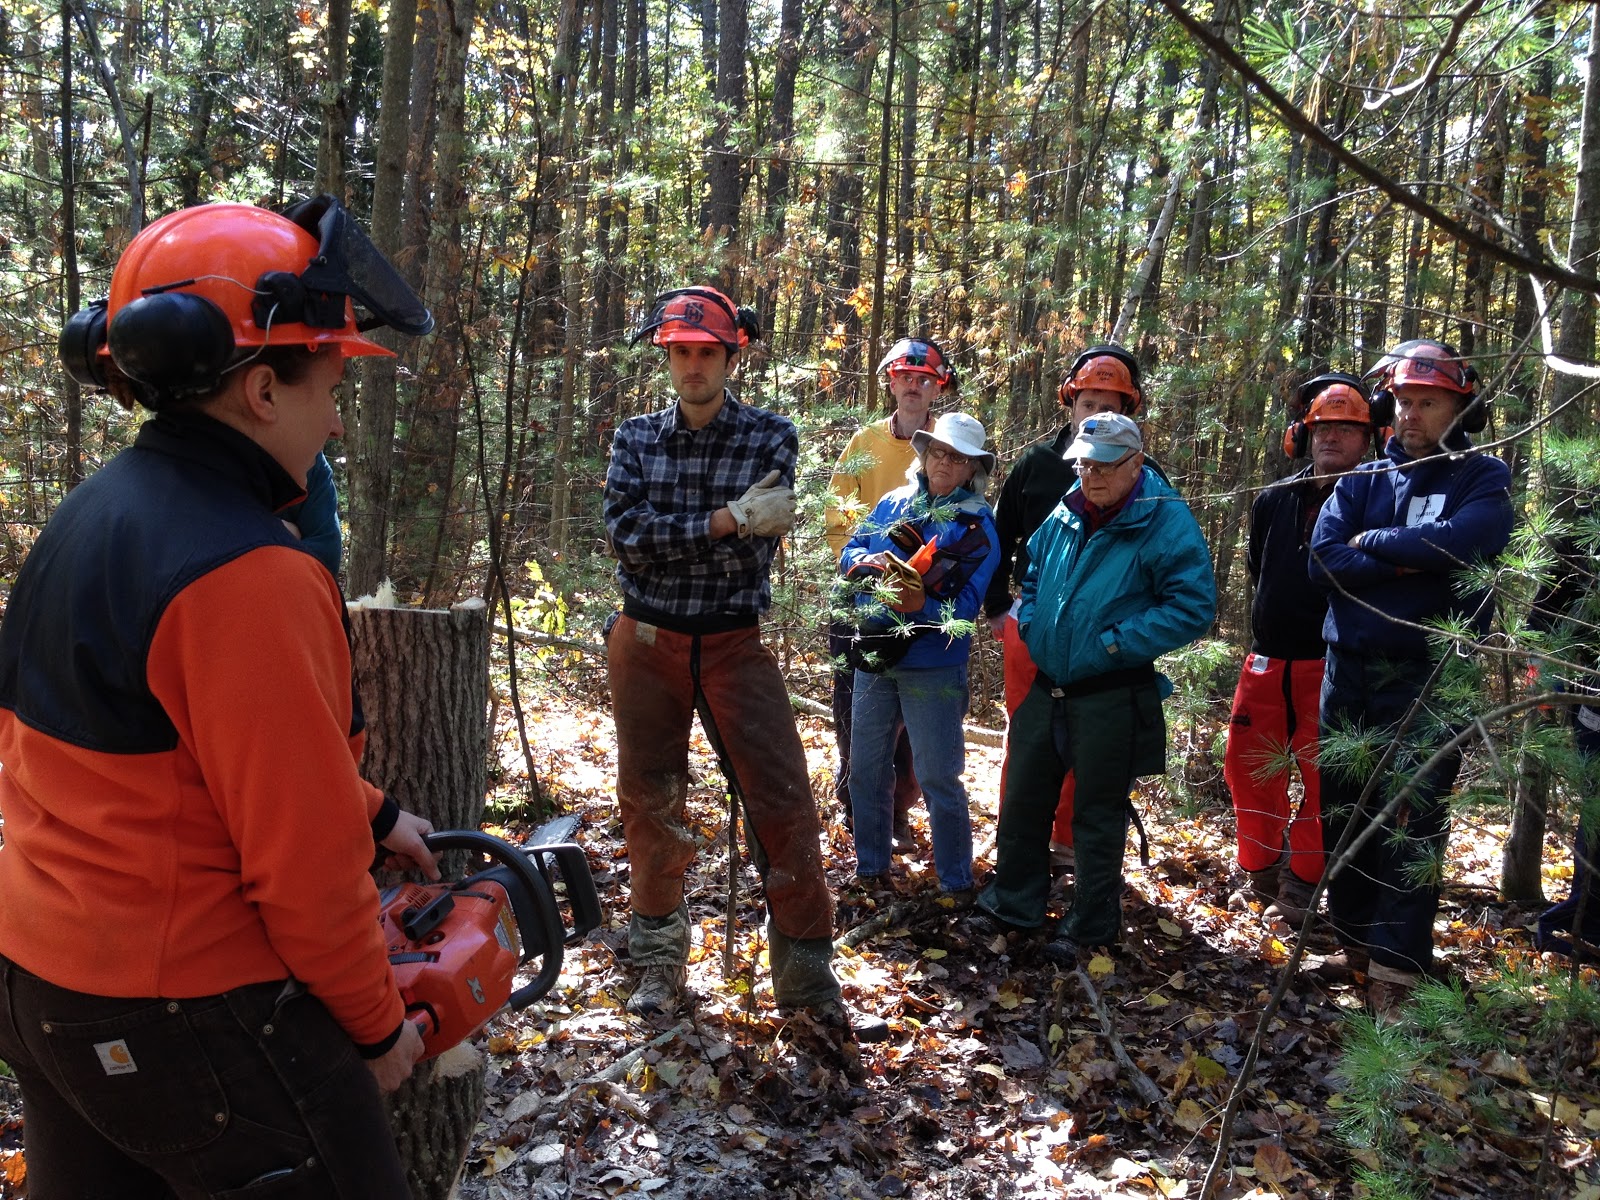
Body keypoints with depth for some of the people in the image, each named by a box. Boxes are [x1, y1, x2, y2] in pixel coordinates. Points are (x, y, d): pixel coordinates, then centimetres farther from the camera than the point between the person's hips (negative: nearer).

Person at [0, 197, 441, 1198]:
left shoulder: (92, 517, 3)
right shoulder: (246, 574, -27)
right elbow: (304, 860, -23)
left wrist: (371, 814, 17)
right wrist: (377, 1028, -7)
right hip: (191, 1018, -9)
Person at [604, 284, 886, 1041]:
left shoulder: (771, 437, -4)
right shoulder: (636, 438, 2)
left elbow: (752, 551, -14)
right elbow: (624, 531, -14)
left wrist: (662, 539, -11)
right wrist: (724, 521, -21)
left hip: (734, 644, -2)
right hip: (646, 645, 2)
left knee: (783, 800, -6)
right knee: (650, 805, 11)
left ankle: (807, 978, 8)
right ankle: (659, 964, 29)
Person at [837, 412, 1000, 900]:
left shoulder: (977, 525, -8)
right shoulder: (894, 503, 6)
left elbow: (966, 606, -15)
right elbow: (849, 553, 5)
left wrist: (922, 605, -33)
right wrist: (868, 564, -17)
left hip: (933, 667, -5)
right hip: (875, 658, 5)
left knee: (938, 779, 2)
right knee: (866, 769, 15)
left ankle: (957, 883, 18)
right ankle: (870, 867, 32)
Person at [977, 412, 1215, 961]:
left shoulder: (1166, 521, -14)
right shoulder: (1065, 515, 6)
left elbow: (1194, 606, -19)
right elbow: (1033, 573, 23)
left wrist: (1116, 642, -21)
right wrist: (1030, 624, 6)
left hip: (1111, 697, -6)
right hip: (1046, 685, 6)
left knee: (1098, 813, 8)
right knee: (1023, 798, 15)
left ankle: (1091, 926, 26)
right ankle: (1013, 902, 34)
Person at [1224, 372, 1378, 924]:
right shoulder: (1274, 500, 8)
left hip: (1334, 666, -4)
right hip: (1267, 661, 5)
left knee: (1323, 778, -1)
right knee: (1247, 768, 7)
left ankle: (1301, 886, 12)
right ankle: (1262, 874, 24)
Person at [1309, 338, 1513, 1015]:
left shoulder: (1483, 479, 2)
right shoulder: (1362, 480, 11)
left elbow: (1461, 541, -20)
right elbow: (1324, 559, -5)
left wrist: (1373, 542, -8)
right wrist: (1414, 561, -13)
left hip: (1428, 680, -4)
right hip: (1347, 673, 4)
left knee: (1409, 827, -8)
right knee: (1343, 818, 11)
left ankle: (1395, 972, -3)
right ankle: (1353, 946, 25)